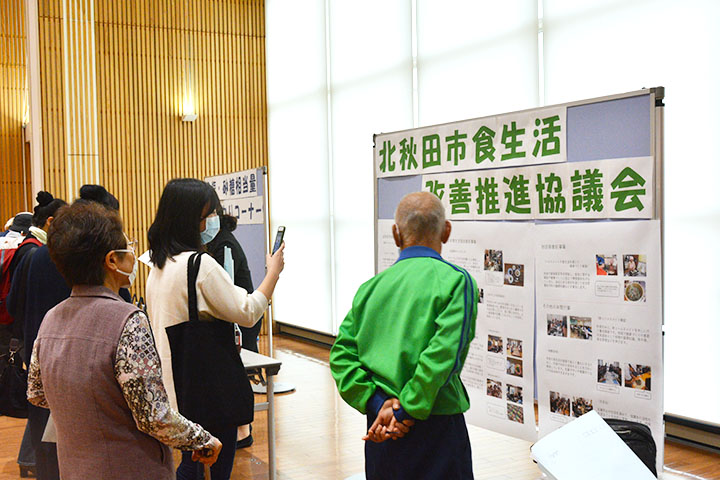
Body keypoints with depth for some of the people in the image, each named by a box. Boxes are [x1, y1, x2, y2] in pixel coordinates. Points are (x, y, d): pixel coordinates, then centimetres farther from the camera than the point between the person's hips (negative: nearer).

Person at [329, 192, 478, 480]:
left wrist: (377, 403, -6)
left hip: (380, 425, 5)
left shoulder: (371, 287, 6)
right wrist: (406, 411, -15)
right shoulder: (456, 281, -8)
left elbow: (341, 353, -1)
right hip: (435, 427, -5)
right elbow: (443, 354, -19)